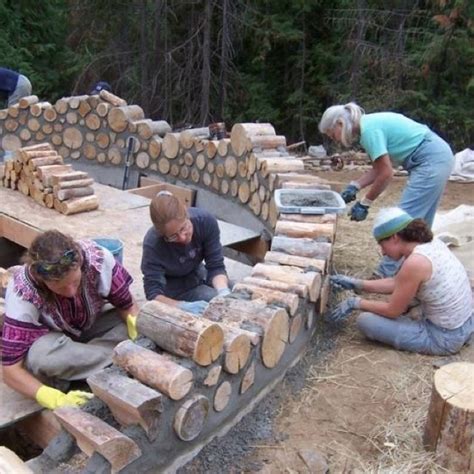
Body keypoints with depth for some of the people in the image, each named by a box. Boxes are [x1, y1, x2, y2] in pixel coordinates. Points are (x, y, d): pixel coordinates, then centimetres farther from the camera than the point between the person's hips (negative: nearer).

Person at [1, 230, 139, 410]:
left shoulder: (98, 259, -30)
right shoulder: (22, 293, -33)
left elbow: (128, 308, -16)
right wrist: (56, 399, -46)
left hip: (90, 330, 3)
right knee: (41, 354, -38)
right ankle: (118, 361, -17)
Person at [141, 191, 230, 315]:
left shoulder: (206, 221, -27)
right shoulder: (153, 244, -33)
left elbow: (216, 266, -21)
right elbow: (154, 294, -31)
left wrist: (223, 291, -40)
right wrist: (185, 307, -49)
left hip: (197, 273, 4)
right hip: (174, 289, -4)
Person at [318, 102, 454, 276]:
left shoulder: (369, 129, -19)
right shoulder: (369, 124, 9)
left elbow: (386, 173, -20)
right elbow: (379, 168, 11)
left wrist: (364, 203, -11)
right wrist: (354, 186, 2)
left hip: (431, 161, -10)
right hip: (437, 157, 10)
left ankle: (386, 276, -2)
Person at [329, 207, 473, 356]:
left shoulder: (415, 263, -26)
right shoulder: (431, 243, 0)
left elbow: (392, 310, -14)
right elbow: (397, 283, 11)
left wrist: (356, 303, -2)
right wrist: (356, 284, 11)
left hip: (444, 339, -9)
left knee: (365, 320, -7)